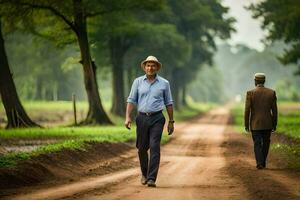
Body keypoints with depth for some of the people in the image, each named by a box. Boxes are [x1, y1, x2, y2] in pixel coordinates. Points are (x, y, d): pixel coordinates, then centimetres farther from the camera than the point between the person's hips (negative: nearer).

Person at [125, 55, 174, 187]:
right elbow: (131, 100, 4)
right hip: (142, 118, 2)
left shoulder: (164, 83, 6)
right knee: (142, 148, 8)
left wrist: (171, 121, 8)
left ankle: (151, 178, -15)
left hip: (157, 118, -1)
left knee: (154, 147, -12)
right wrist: (128, 117, -7)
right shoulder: (138, 82, 7)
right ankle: (144, 173, 31)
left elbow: (169, 103, 10)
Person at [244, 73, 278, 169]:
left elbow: (247, 110, -9)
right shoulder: (271, 92, -4)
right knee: (266, 143, 17)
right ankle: (263, 162, 23)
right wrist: (274, 124, 7)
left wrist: (246, 124, 0)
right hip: (267, 123, 2)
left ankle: (259, 163, -10)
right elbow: (274, 110, -2)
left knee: (257, 144, 4)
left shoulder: (250, 93, -10)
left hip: (255, 124, -2)